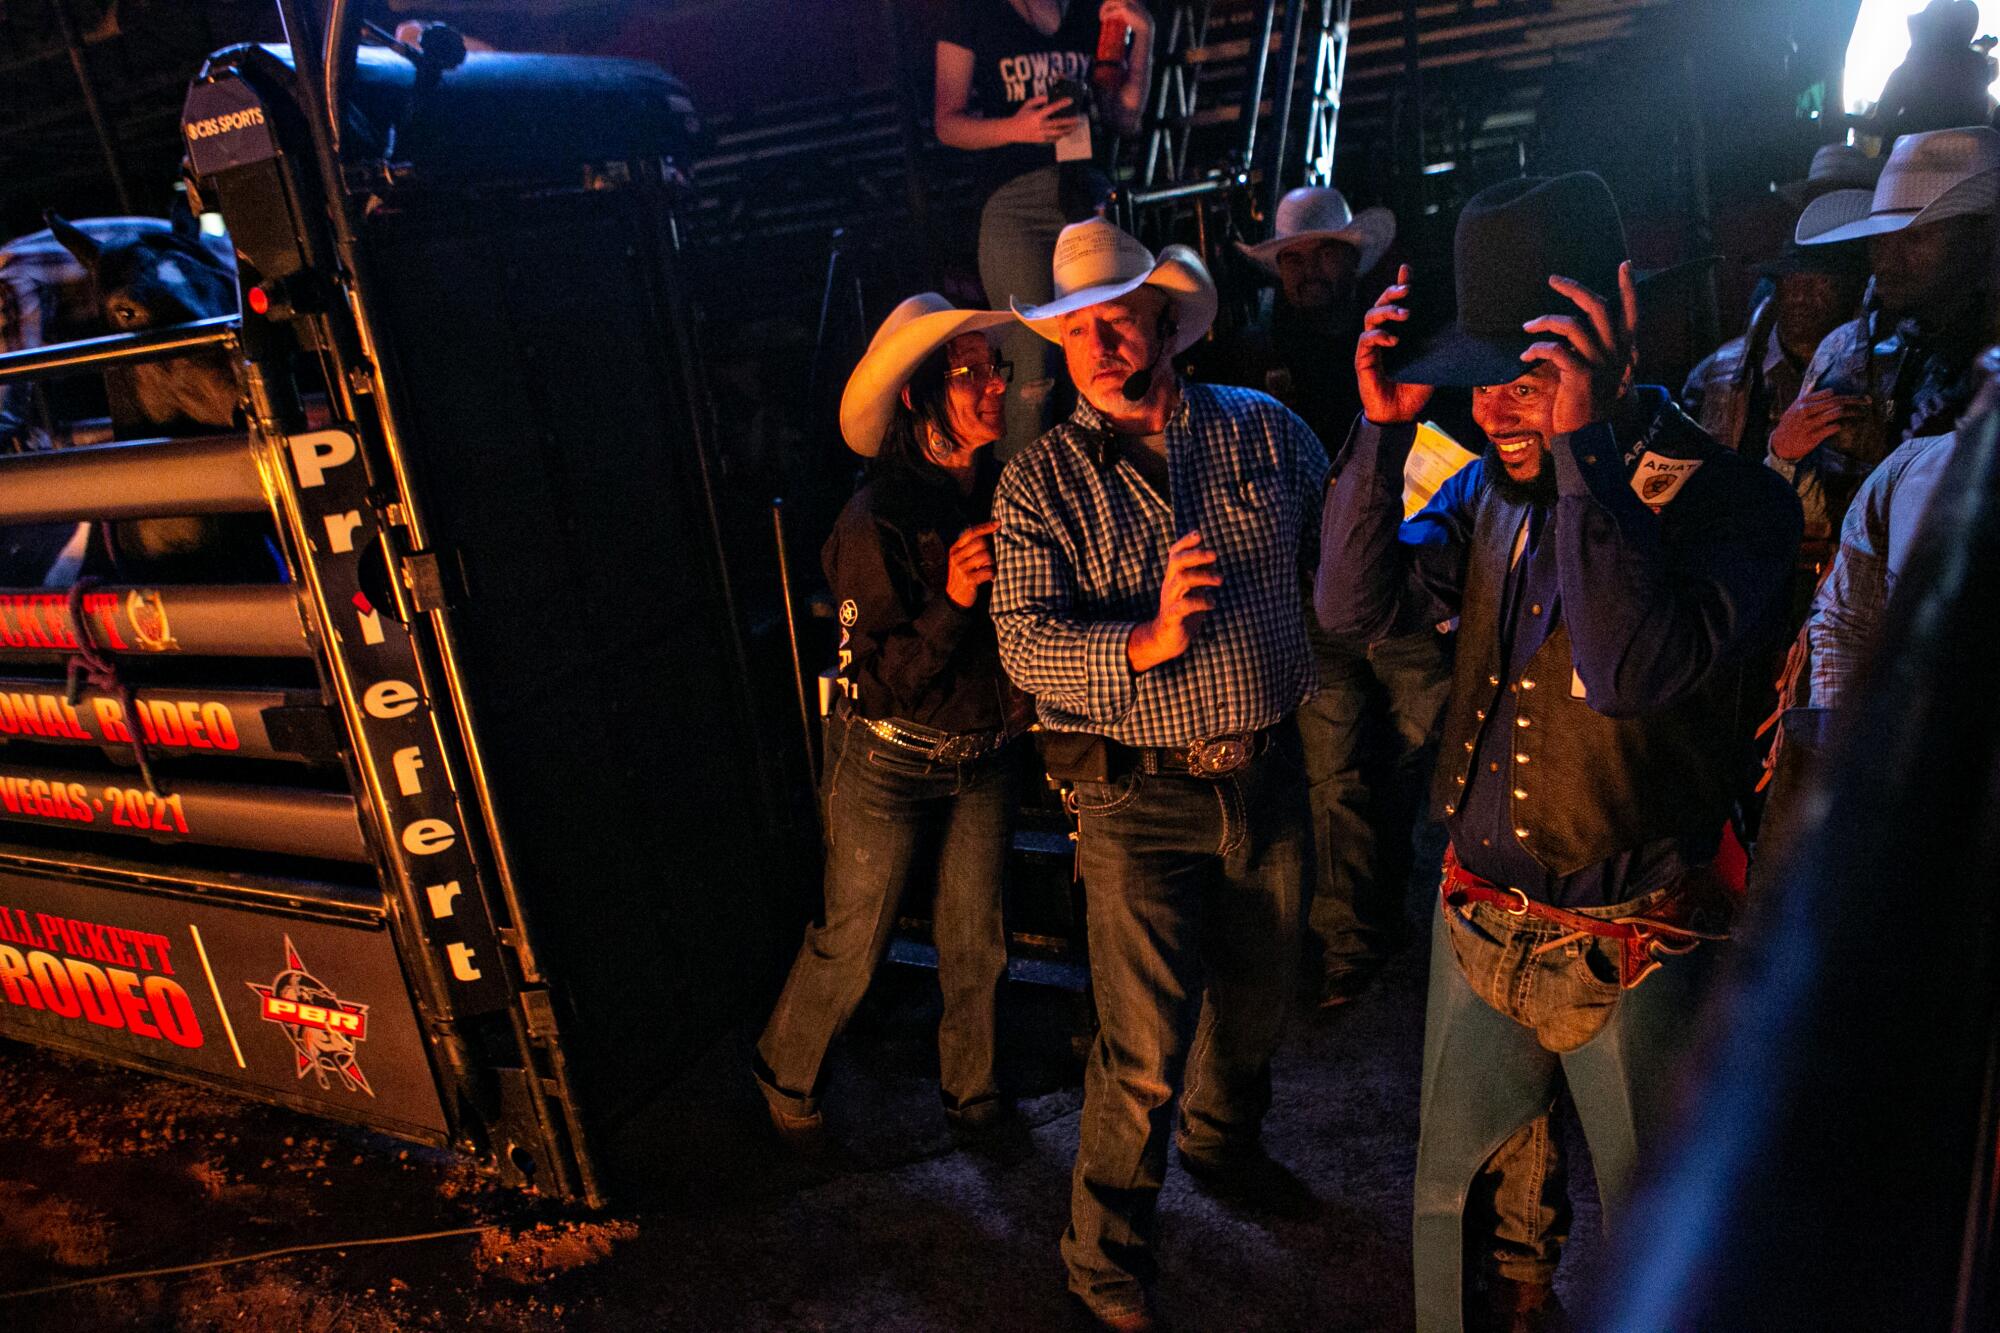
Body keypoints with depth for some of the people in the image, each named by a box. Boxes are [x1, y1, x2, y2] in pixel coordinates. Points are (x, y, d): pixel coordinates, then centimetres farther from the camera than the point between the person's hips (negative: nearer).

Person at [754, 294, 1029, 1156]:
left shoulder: (1003, 494, -3)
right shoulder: (877, 521, -21)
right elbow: (876, 679, -21)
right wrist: (951, 602, -33)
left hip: (985, 756, 5)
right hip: (890, 761, -5)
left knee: (977, 941, 14)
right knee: (851, 944, 11)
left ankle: (972, 1092, 39)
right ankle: (784, 1077, 38)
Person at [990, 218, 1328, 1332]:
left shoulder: (1265, 429, 1)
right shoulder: (1042, 480, -7)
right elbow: (1028, 641, -17)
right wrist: (1147, 642, -31)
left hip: (1269, 771, 4)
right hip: (1141, 791, -4)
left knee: (1260, 990, 23)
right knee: (1147, 1046, 1)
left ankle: (1226, 1146, 54)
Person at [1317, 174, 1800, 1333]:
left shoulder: (1730, 500, -16)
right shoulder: (1497, 483, 1)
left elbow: (1634, 671, -31)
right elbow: (1357, 602, -6)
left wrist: (1586, 448, -33)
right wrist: (1386, 428, -16)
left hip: (1632, 949, -4)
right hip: (1480, 921, 5)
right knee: (1467, 1201, 21)